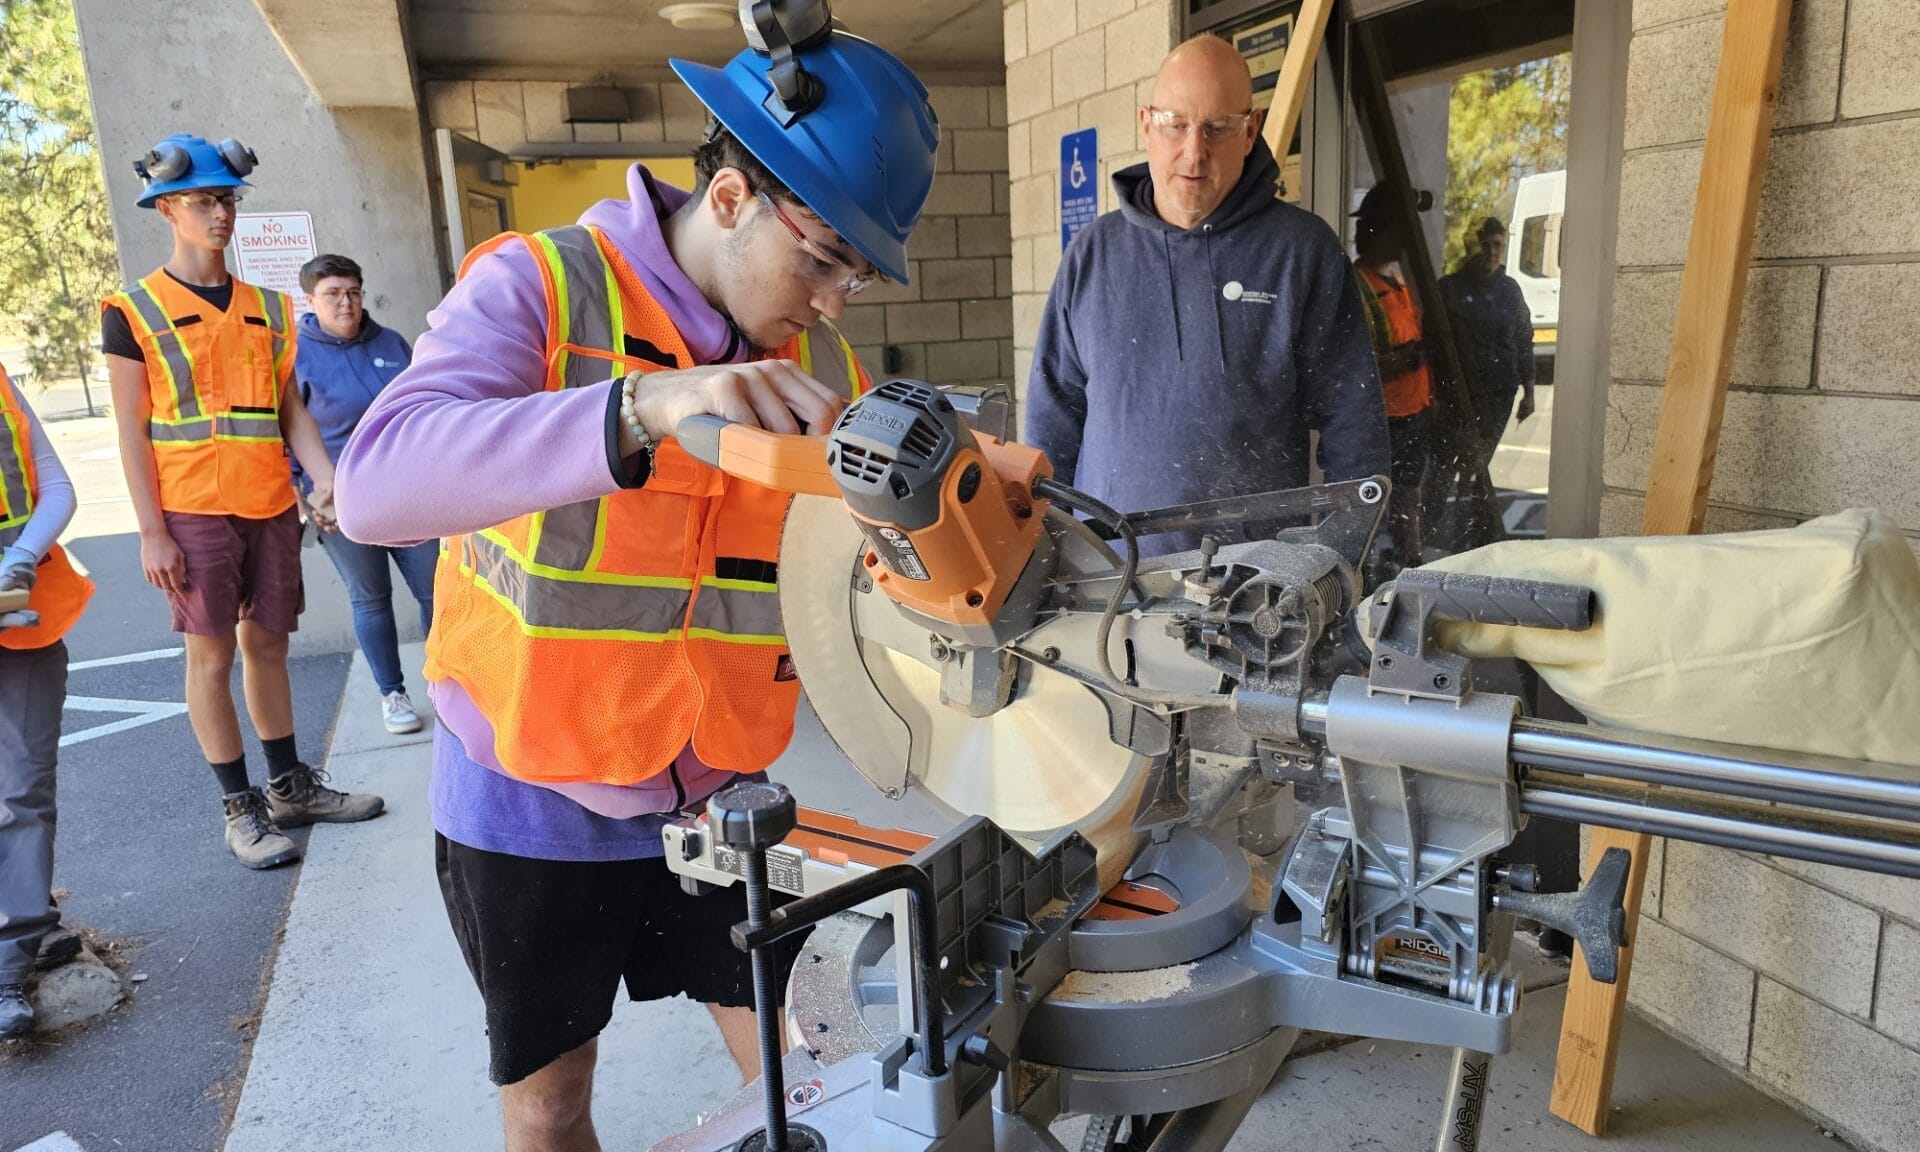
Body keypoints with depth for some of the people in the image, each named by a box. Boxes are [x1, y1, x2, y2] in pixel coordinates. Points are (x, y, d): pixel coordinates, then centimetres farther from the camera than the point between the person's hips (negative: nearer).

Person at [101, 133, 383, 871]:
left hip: (270, 506, 4)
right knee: (212, 653, 1)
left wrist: (325, 477, -6)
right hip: (193, 511, -4)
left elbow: (290, 408, 11)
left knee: (267, 642, 11)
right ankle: (239, 807, 11)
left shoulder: (268, 308, 12)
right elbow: (132, 430, -3)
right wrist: (151, 531, -9)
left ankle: (290, 787, 22)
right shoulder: (135, 311, 0)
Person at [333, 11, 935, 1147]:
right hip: (531, 799, -3)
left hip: (716, 790, 3)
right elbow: (378, 482, -33)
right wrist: (648, 407, -46)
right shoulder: (542, 286, -16)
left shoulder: (818, 363, -2)